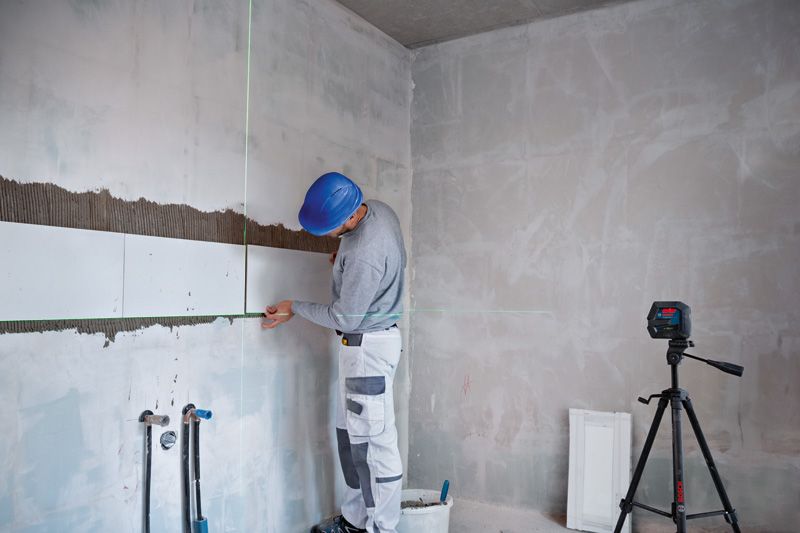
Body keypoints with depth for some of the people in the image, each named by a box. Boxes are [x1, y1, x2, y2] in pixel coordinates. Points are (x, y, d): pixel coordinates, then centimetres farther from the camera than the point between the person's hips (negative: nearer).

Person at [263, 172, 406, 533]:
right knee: (350, 432, 17)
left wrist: (295, 309, -5)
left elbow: (344, 318, -19)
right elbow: (398, 259, 18)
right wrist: (346, 257, 5)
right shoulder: (379, 209, -1)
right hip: (361, 344, 10)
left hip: (370, 345, -10)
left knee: (374, 441, 0)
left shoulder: (364, 255, -30)